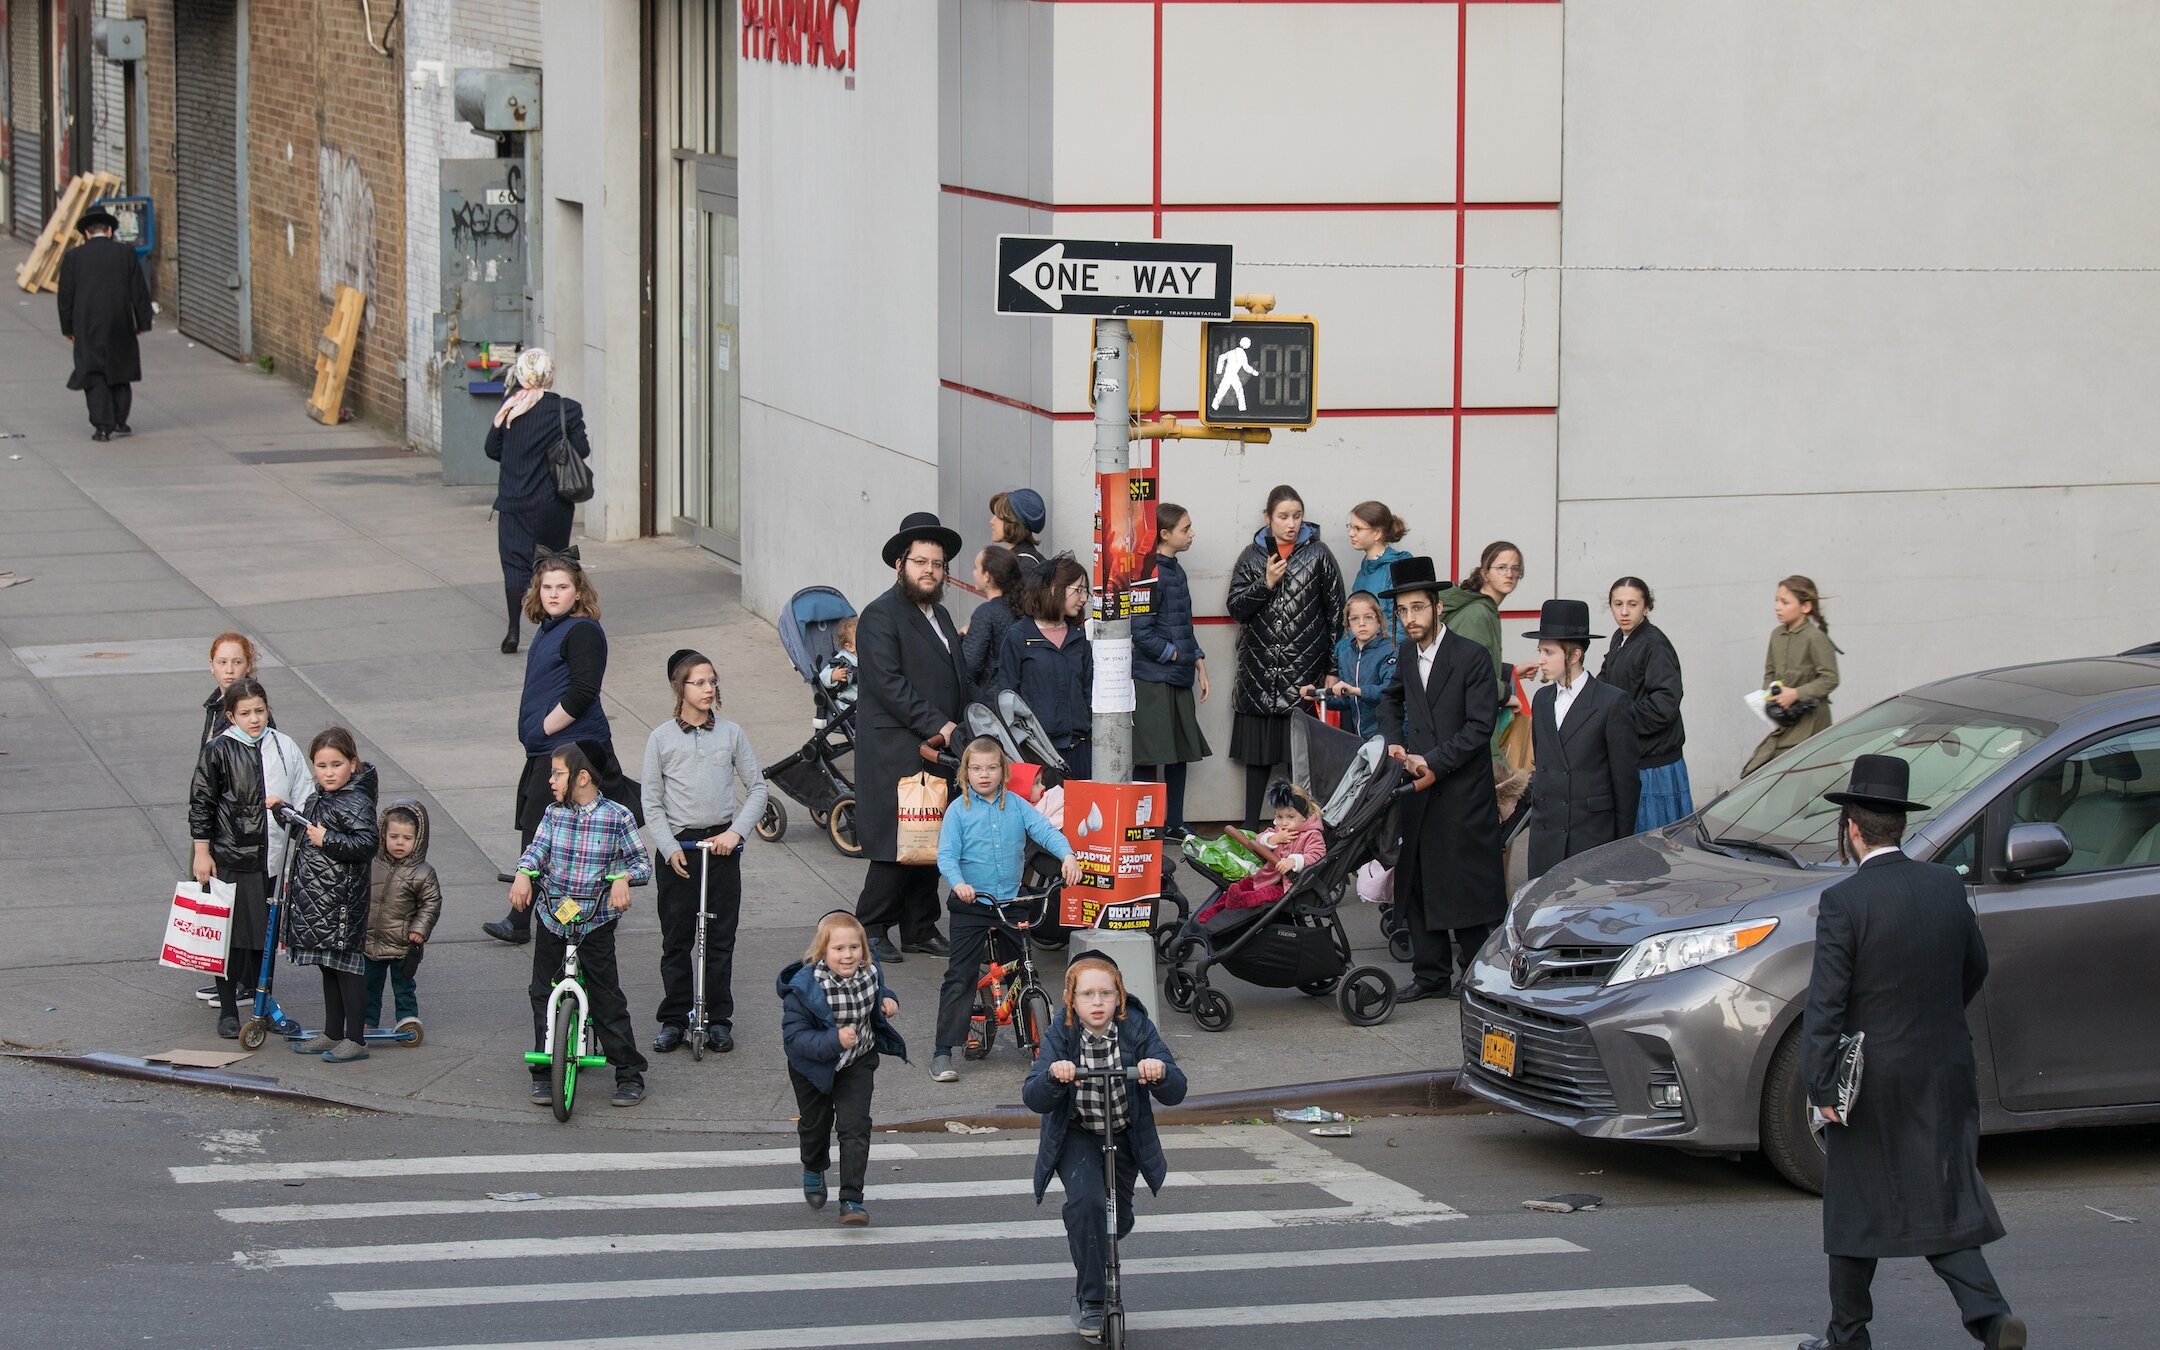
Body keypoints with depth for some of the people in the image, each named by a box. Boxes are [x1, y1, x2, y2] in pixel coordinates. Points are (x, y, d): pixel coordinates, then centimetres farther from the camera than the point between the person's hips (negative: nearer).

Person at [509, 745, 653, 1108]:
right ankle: (544, 1073, 18)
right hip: (553, 918, 4)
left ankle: (630, 1074, 6)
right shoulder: (554, 814, 5)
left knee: (607, 1000, -3)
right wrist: (523, 874, -23)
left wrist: (623, 878, -22)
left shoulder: (617, 817, -6)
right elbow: (537, 848, -3)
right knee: (544, 996, 7)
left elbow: (642, 862, -3)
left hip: (595, 924, -4)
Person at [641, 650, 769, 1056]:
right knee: (676, 938, 4)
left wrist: (736, 831, -7)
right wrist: (669, 848, -10)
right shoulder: (661, 738, -1)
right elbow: (651, 802, 0)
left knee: (720, 937, 4)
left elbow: (757, 788, 5)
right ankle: (673, 1019, 12)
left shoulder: (730, 734, 3)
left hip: (722, 843, 1)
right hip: (676, 845, -1)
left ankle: (719, 1019, 12)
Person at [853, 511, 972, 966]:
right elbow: (888, 683, -16)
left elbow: (960, 680, 26)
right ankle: (871, 929, -1)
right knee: (898, 843, -10)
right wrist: (937, 726, -19)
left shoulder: (941, 616, 20)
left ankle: (920, 928, 15)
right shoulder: (881, 615, -7)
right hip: (897, 753, -8)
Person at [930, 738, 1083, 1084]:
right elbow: (946, 855, -11)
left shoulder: (1016, 805, 2)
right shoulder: (959, 810, -5)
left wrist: (1067, 855, -27)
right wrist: (959, 883, -30)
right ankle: (943, 1052, -6)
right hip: (970, 904, -3)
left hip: (1011, 901, 3)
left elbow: (1044, 830, -8)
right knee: (960, 977, -7)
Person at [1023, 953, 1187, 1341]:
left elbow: (1175, 1093, -23)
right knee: (1086, 1200, -27)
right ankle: (1091, 1301, -16)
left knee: (1119, 1221, 12)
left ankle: (1090, 1262, 49)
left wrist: (1161, 1072, -47)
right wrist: (1052, 1076, -50)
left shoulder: (1137, 1028, -17)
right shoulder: (1060, 1035, -19)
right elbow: (1033, 1099, -28)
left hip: (1125, 1135, 2)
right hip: (1076, 1135, -2)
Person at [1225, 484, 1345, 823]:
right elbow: (1236, 608, 3)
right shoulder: (1252, 557, 8)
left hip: (1305, 669, -2)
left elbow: (1335, 610, 3)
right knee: (1258, 754, 5)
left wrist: (1332, 664, -1)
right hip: (1260, 672, 2)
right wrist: (1266, 583, -12)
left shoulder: (1318, 554, 3)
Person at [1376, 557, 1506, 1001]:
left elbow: (1479, 727, -13)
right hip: (1419, 785, 6)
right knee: (1418, 880, 7)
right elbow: (1392, 700, 31)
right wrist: (1394, 744, 13)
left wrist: (1433, 764, -17)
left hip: (1462, 788, -6)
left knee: (1468, 881, -4)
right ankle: (1431, 974, 15)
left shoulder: (1472, 657, -9)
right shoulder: (1406, 657, 11)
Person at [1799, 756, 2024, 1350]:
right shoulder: (1947, 886, 2)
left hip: (1872, 1077, -5)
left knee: (1854, 1206, 10)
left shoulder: (1844, 902, -14)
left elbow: (1826, 1001, -17)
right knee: (1941, 1203, 7)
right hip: (1945, 1072, 5)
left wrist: (1820, 1087, -14)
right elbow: (1975, 969, 15)